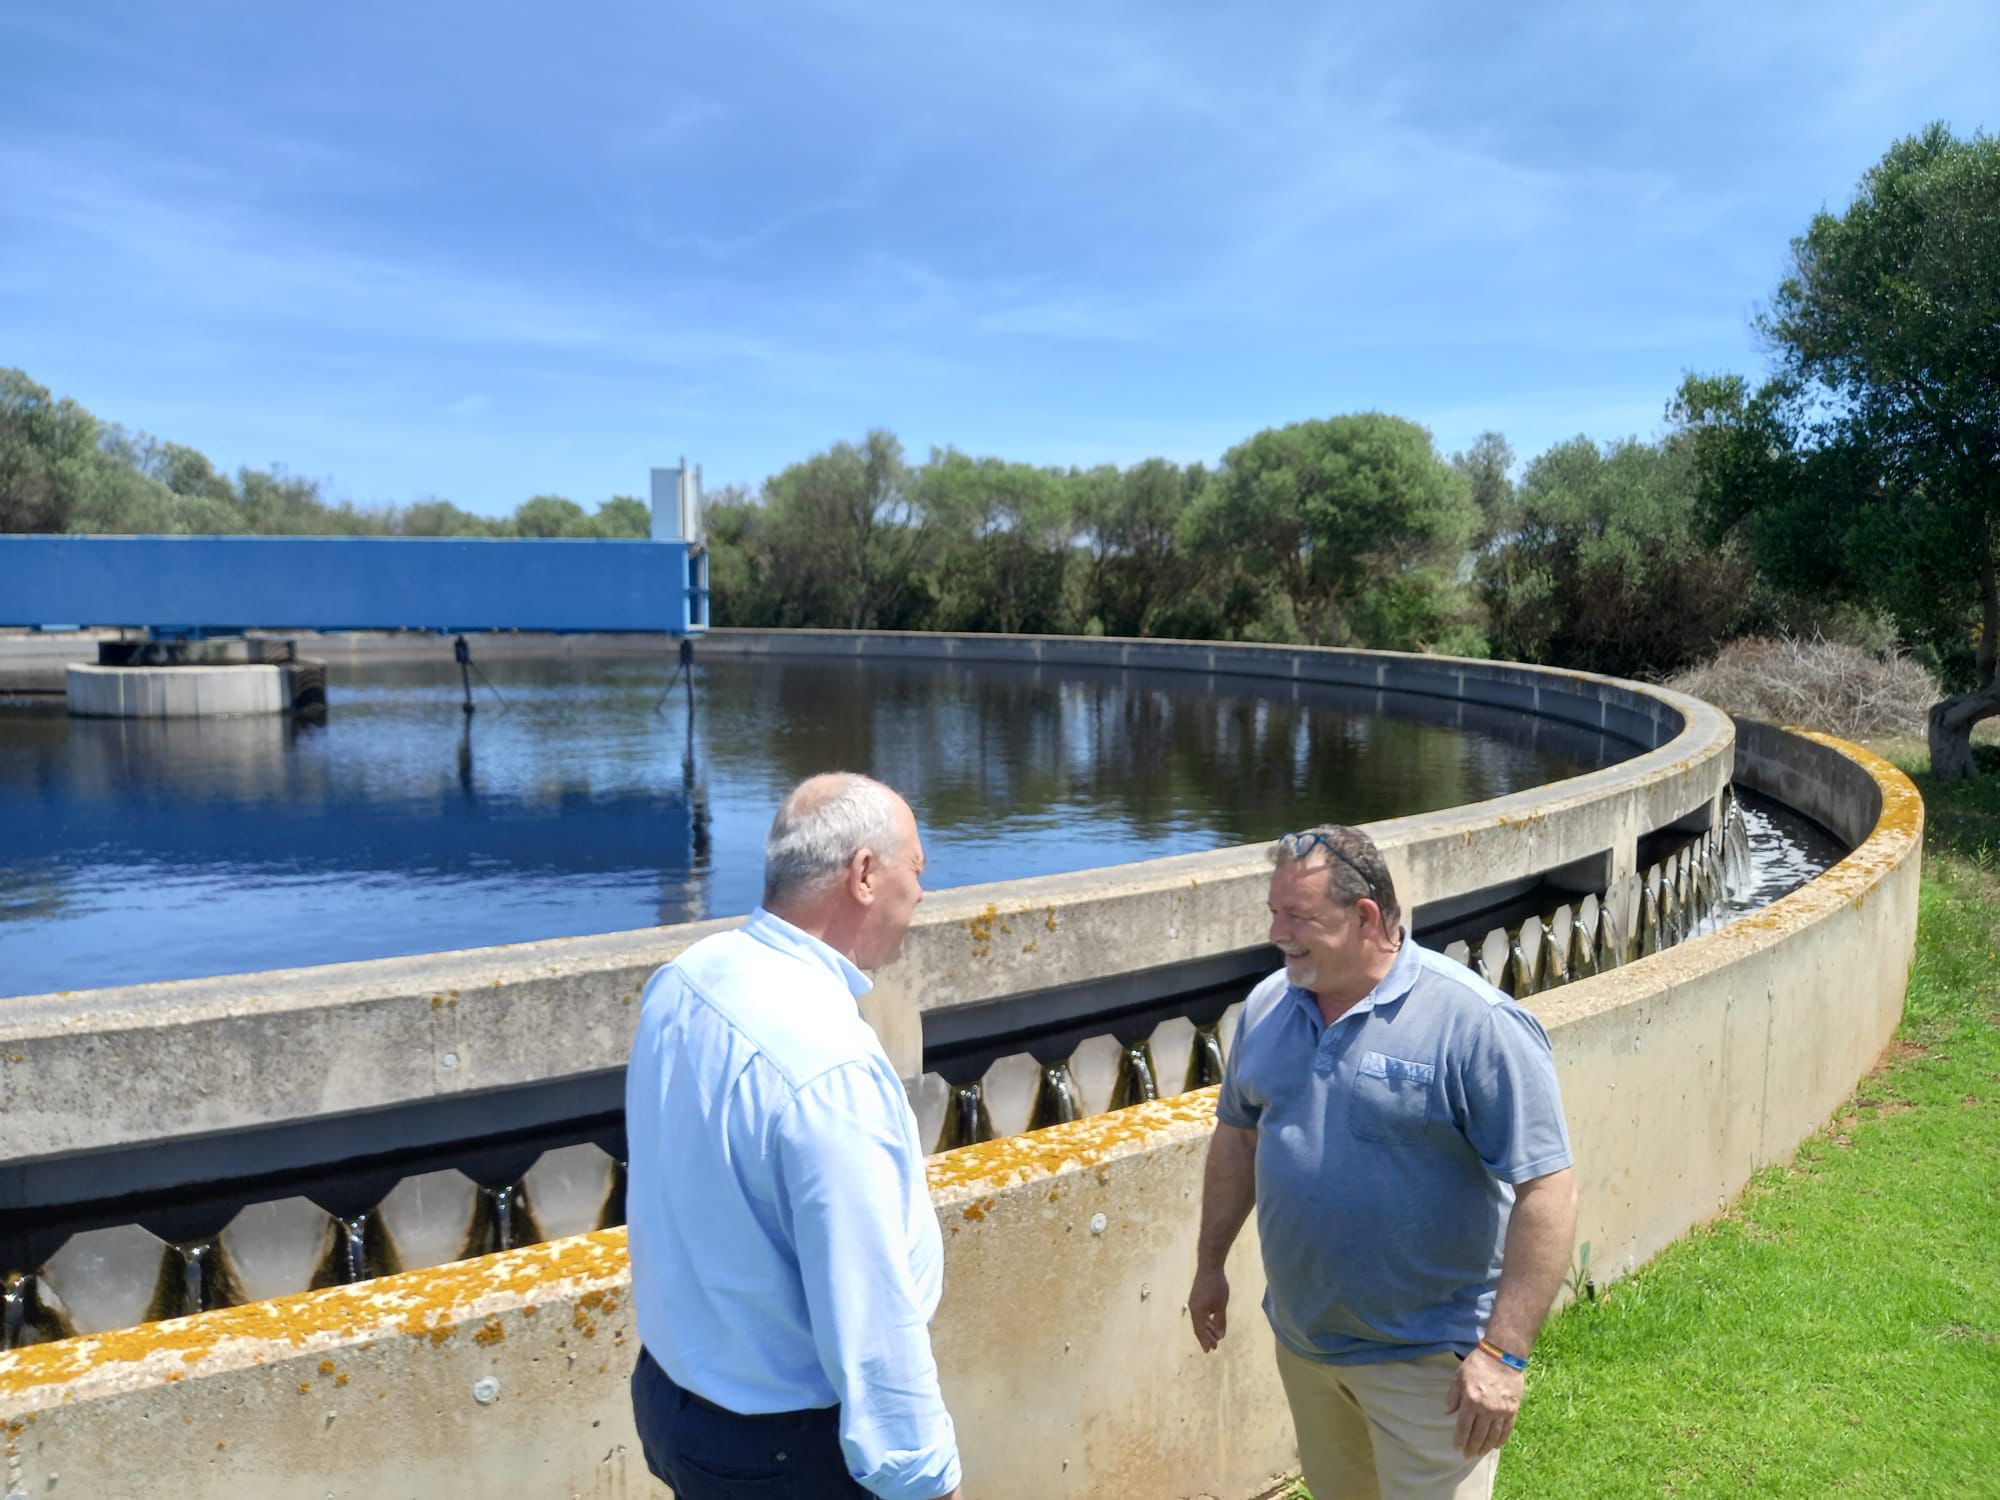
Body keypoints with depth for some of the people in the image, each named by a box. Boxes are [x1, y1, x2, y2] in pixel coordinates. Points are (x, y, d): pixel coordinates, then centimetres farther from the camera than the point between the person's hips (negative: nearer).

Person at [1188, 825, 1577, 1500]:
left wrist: (1503, 1353, -23)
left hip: (1426, 1360, -6)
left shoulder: (1478, 1024, -21)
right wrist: (1209, 1262, 15)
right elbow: (1238, 1134, 12)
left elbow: (1547, 1189, -21)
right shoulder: (1267, 1006, -1)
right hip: (1302, 1341, 6)